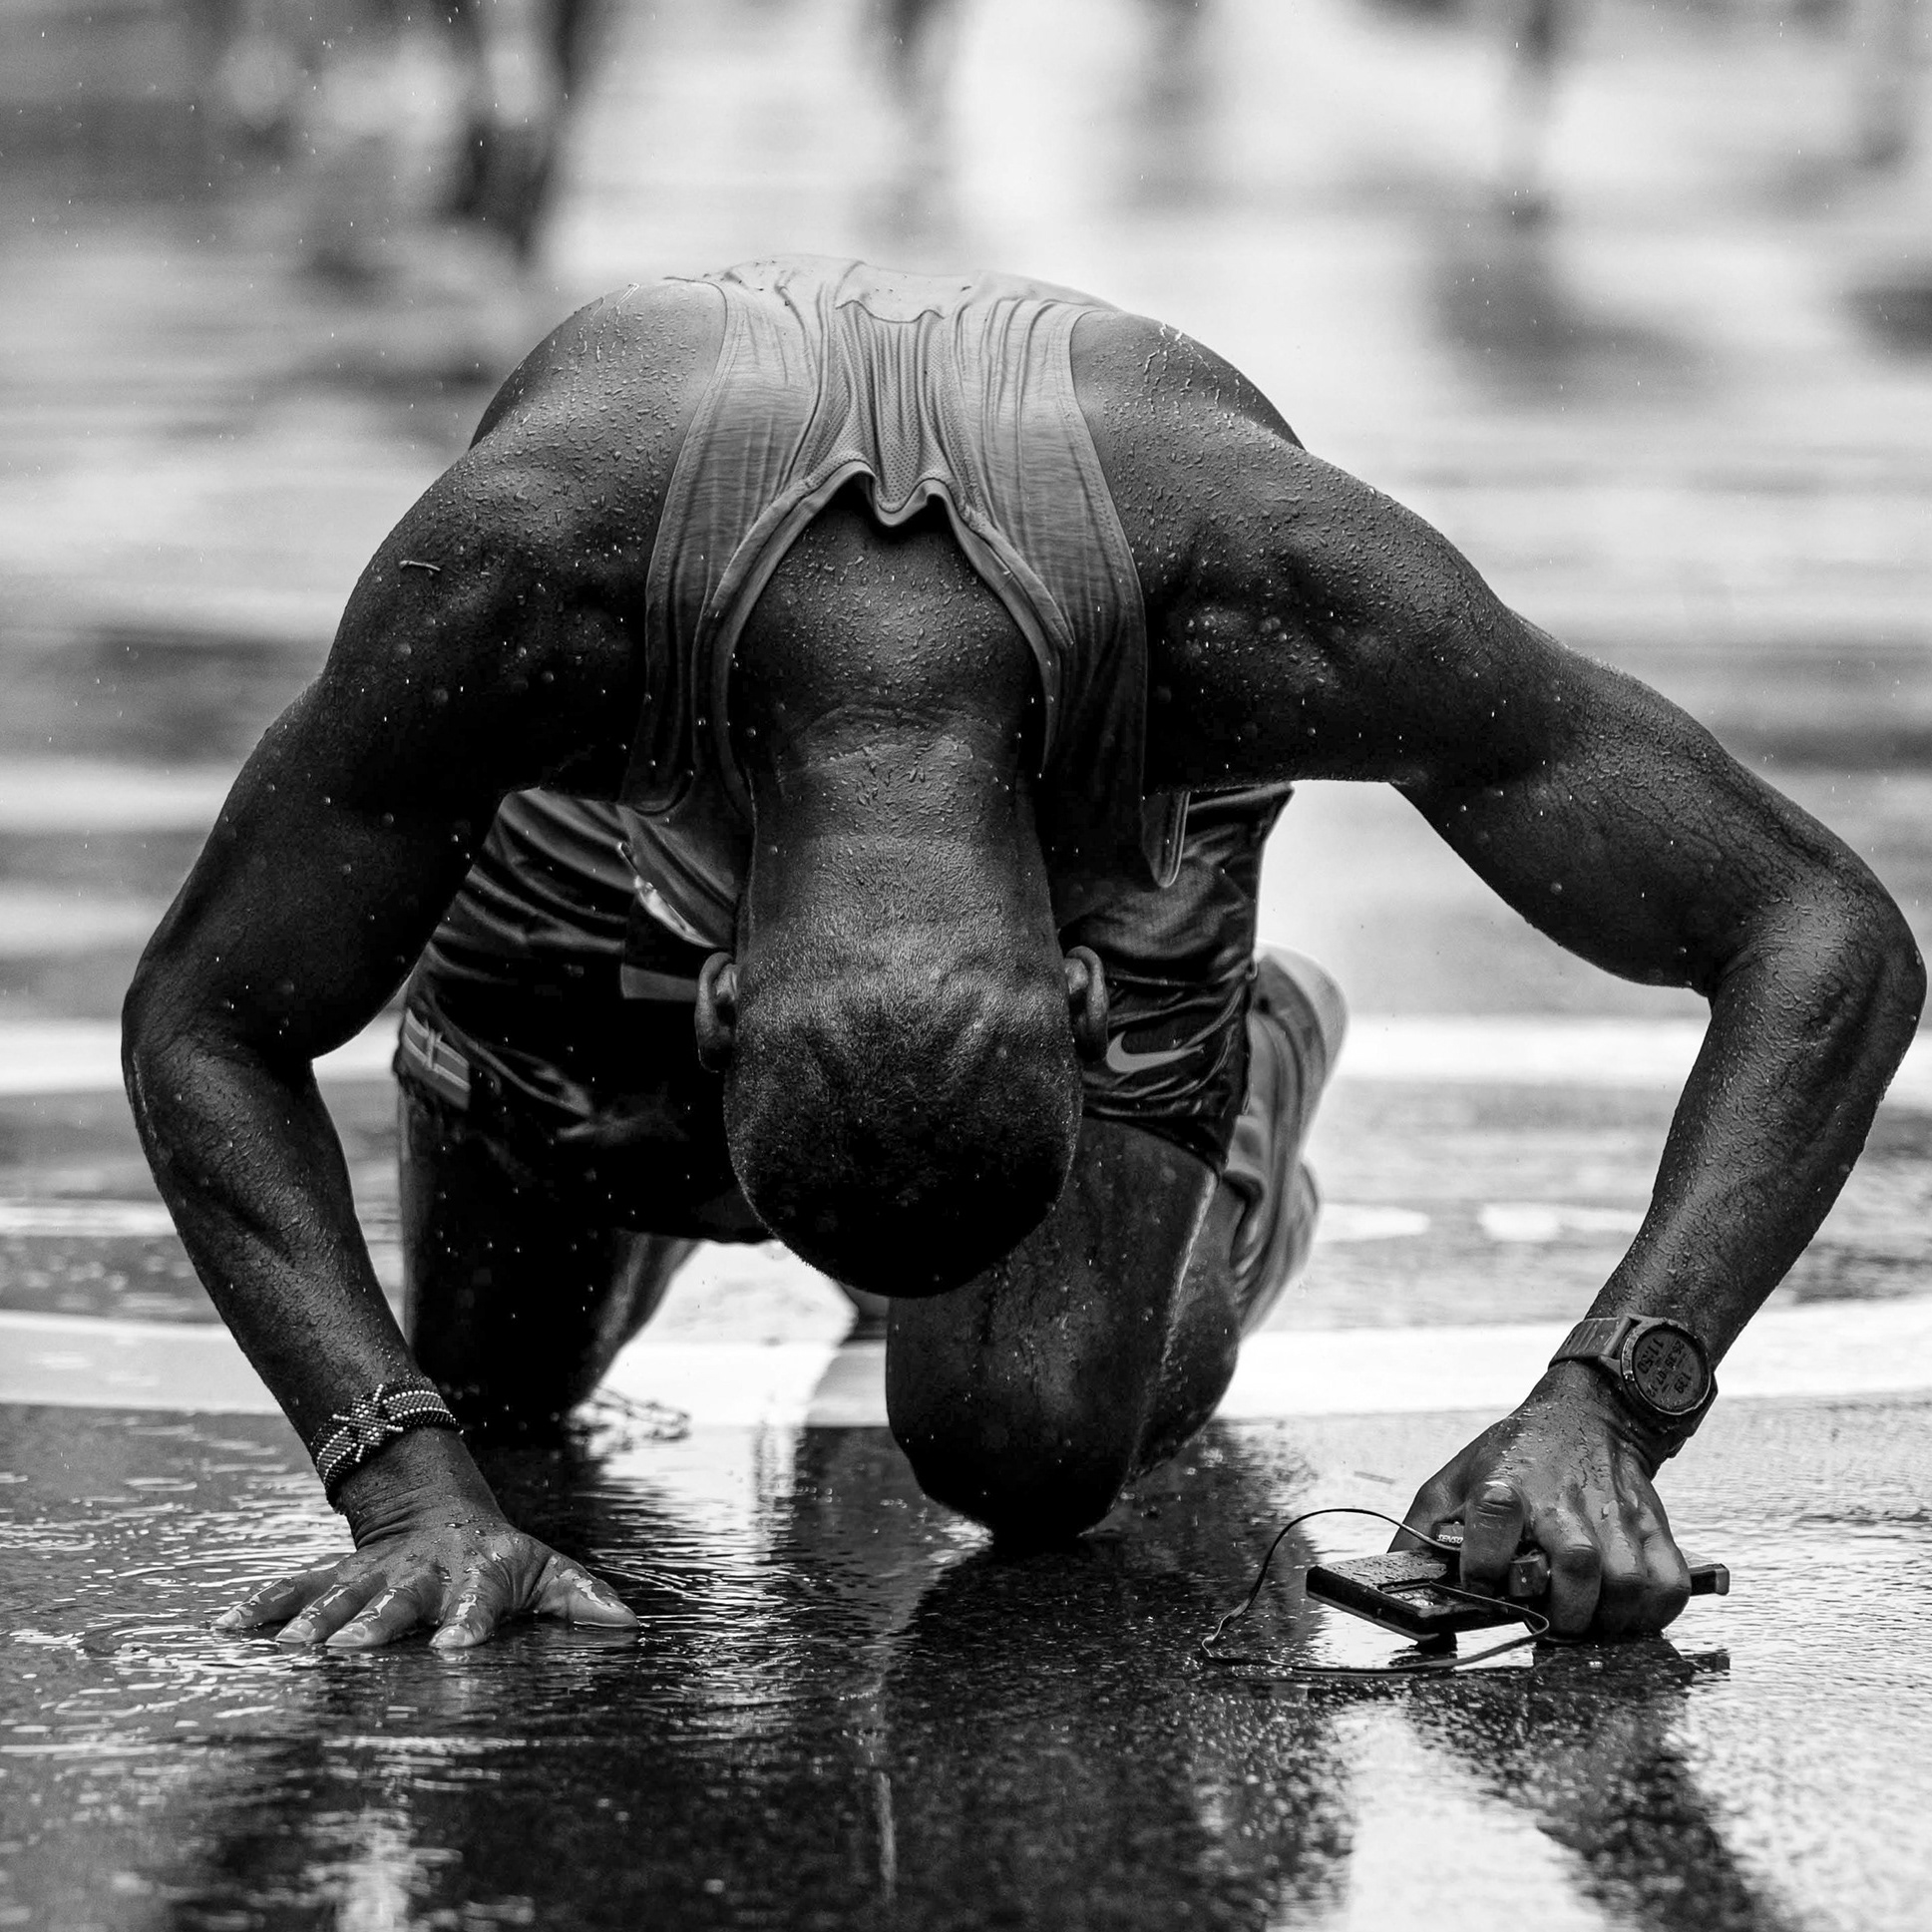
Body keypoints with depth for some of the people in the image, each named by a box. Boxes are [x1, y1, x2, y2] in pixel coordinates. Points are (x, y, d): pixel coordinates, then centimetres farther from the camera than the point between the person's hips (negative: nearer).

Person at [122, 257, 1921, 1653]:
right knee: (498, 1372, 11)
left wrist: (1604, 1407, -51)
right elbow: (197, 1026, -31)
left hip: (1122, 783, 0)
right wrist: (410, 1488, -45)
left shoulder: (1267, 590, -47)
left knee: (1033, 1456, -13)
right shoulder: (508, 577, -47)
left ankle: (1236, 1091, 18)